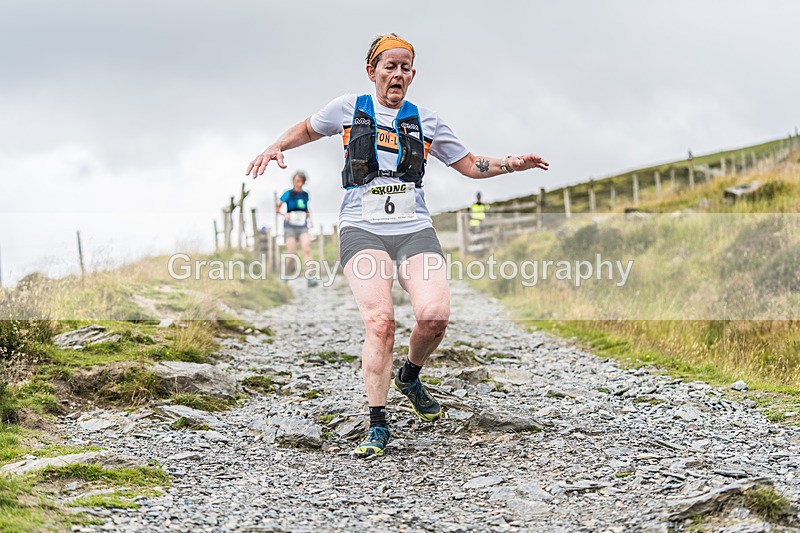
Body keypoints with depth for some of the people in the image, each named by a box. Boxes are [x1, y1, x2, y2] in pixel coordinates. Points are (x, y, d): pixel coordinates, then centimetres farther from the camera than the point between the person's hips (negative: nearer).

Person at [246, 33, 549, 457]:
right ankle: (378, 426, -14)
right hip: (362, 230, -2)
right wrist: (275, 148, 9)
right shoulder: (349, 109, 10)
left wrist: (511, 164, 6)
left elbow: (470, 165, 22)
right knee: (379, 322, -22)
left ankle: (409, 377, 12)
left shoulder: (426, 120, 14)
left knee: (434, 315, -21)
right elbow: (307, 129, 27)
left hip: (415, 230, 2)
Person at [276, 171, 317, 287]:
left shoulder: (305, 194, 8)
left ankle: (310, 278, -21)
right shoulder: (288, 194, -4)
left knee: (307, 249, -16)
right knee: (292, 253, -8)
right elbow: (277, 207, -4)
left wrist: (309, 217, 9)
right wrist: (284, 214, -21)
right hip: (290, 226, -3)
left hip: (303, 226, 3)